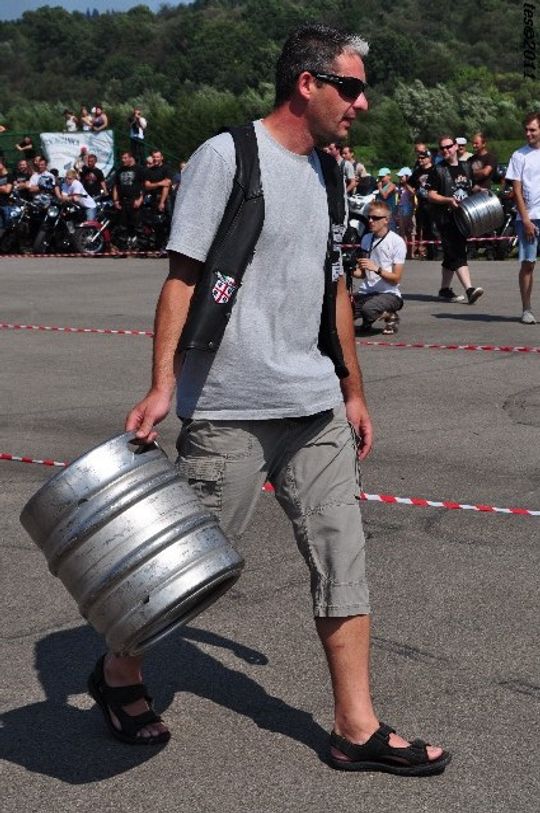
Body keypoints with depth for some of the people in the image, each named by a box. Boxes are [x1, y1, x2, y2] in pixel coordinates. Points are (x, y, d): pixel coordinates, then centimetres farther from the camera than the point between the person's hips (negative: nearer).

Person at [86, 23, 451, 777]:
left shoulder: (325, 173, 14)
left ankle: (356, 728, 13)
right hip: (230, 410, -7)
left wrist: (353, 390, 20)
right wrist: (161, 386, -17)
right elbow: (183, 275, -11)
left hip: (315, 406, 7)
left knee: (343, 558, 4)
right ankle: (118, 671, 29)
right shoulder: (225, 157, -8)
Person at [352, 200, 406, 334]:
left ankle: (390, 316, -2)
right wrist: (353, 271, -4)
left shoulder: (397, 241, -7)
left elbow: (396, 278, -9)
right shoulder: (366, 239, 12)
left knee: (368, 309, -38)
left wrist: (376, 269, -25)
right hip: (366, 292, 6)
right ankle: (368, 319, 11)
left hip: (389, 293, -5)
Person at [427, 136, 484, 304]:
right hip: (445, 218, -6)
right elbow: (431, 196, -6)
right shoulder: (438, 170, -3)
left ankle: (444, 289, 22)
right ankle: (469, 290, -22)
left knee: (452, 255, 12)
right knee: (457, 255, -13)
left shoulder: (466, 167, 13)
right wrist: (449, 200, -20)